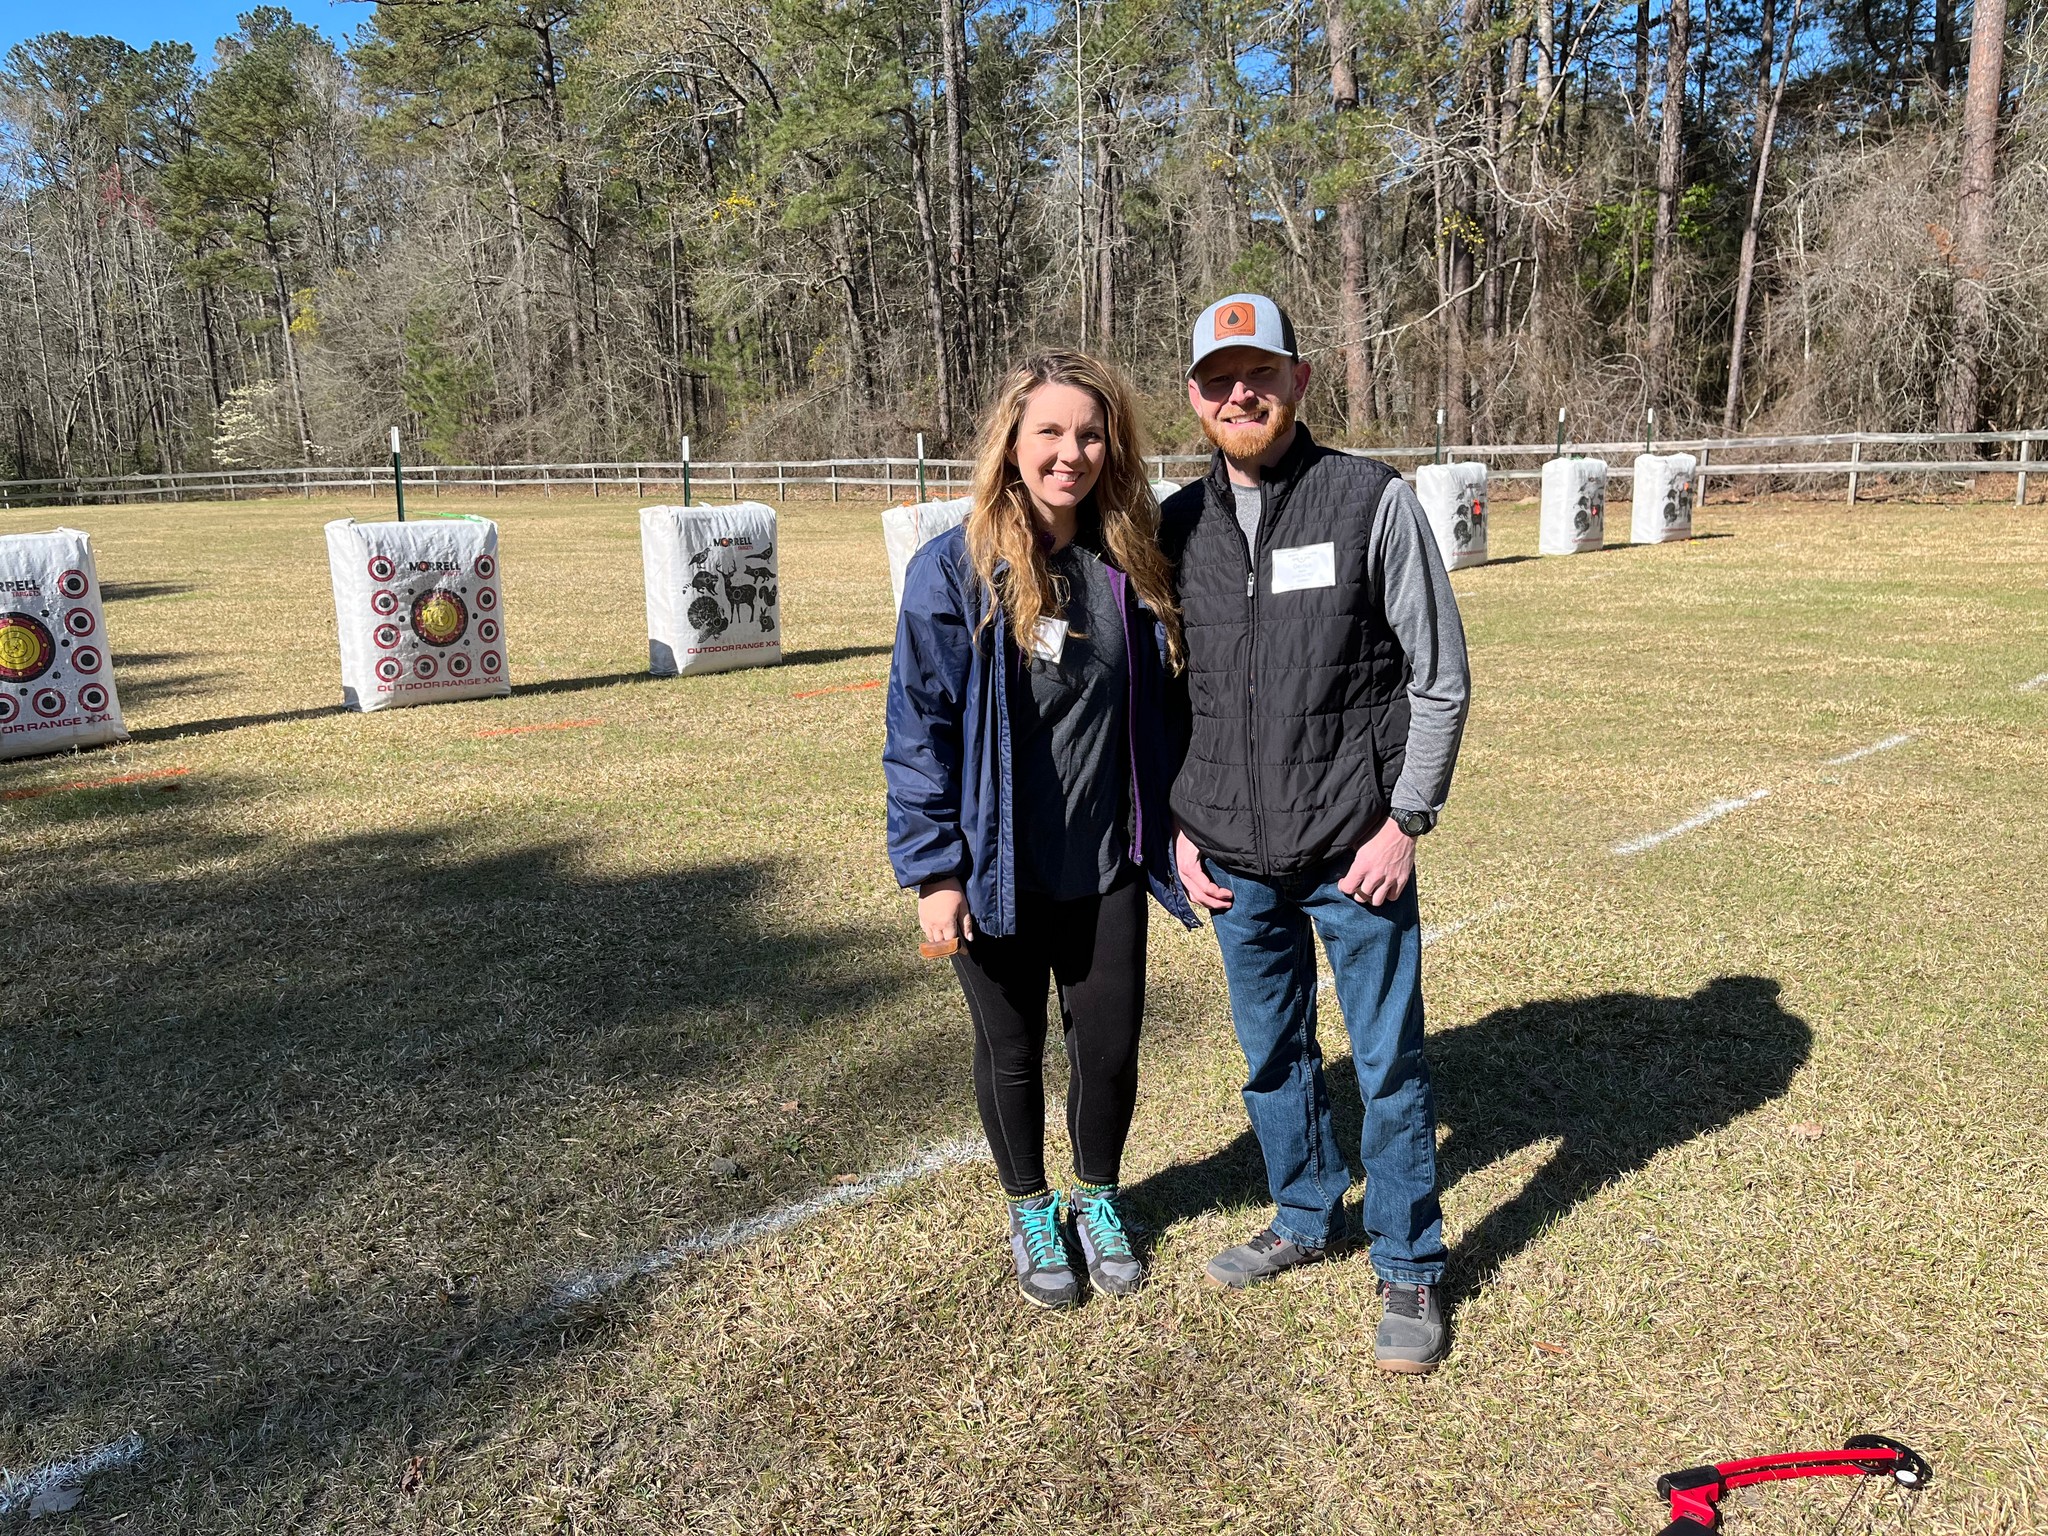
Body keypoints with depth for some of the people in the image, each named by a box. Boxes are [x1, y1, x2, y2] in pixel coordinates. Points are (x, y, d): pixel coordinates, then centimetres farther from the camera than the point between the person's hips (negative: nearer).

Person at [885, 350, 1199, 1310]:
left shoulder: (1132, 568, -1)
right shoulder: (954, 571, -13)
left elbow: (1159, 712, 7)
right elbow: (920, 728, -11)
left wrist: (1175, 836, 6)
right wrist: (934, 869, -13)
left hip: (1105, 869, 3)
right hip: (997, 872, -2)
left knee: (1110, 1047, 12)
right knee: (1012, 1051, 15)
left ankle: (1098, 1198, 40)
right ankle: (1030, 1213, 40)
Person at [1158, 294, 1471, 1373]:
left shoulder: (1374, 502, -6)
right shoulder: (1178, 525, 5)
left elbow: (1440, 676, -4)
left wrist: (1405, 819, -9)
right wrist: (1182, 827, 6)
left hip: (1354, 855, -4)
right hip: (1234, 860, 4)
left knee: (1389, 1062, 5)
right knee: (1271, 1054, 17)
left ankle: (1409, 1269, 25)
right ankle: (1305, 1219, 39)